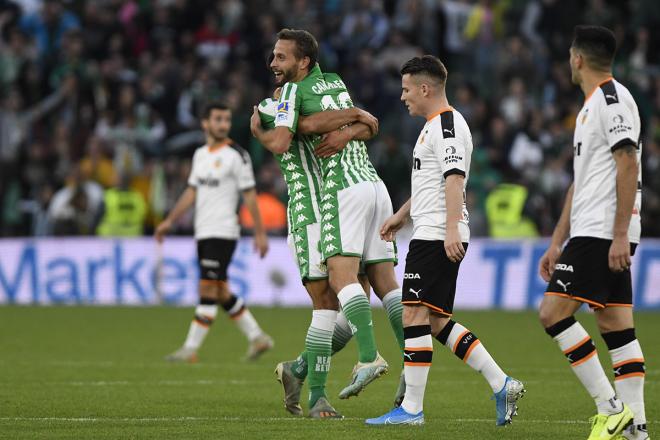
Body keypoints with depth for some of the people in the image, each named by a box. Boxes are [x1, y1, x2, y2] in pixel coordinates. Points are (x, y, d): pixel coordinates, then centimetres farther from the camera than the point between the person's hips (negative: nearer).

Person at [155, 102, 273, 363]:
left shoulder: (236, 155, -8)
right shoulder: (200, 155, 14)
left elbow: (249, 195, -9)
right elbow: (192, 192, 20)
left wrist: (260, 233, -11)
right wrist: (169, 221, 16)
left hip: (222, 233, -8)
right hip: (203, 233, 8)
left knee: (208, 290, -9)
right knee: (221, 293, 10)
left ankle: (191, 349, -8)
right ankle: (257, 337, 19)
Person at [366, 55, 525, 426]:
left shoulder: (446, 125, -11)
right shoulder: (436, 125, 22)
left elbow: (454, 178, -23)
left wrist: (451, 228, -31)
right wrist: (402, 215, 42)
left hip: (437, 237, -11)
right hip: (431, 233, 11)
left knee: (415, 315, -10)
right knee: (437, 321, 10)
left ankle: (412, 408, -9)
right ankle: (502, 385, 7)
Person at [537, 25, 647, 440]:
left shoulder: (611, 99, -10)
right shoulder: (591, 106, 22)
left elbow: (628, 165, -18)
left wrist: (620, 234, -23)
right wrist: (557, 243, 24)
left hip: (602, 233, -10)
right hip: (594, 233, 10)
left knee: (554, 312, -13)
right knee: (617, 326, 5)